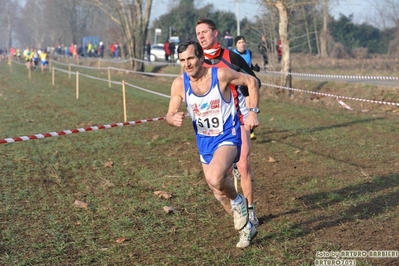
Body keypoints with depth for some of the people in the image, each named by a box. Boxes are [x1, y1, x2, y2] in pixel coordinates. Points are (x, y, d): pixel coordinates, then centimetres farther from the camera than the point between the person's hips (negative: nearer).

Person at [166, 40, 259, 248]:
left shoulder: (221, 75, -19)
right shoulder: (179, 84, -11)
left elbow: (251, 82, -4)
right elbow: (170, 115, -4)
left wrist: (253, 112, -9)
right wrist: (174, 119, -28)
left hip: (227, 137, -5)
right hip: (204, 142, 5)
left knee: (214, 178, -32)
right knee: (219, 192, 14)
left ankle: (237, 201, 1)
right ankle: (245, 228, 37)